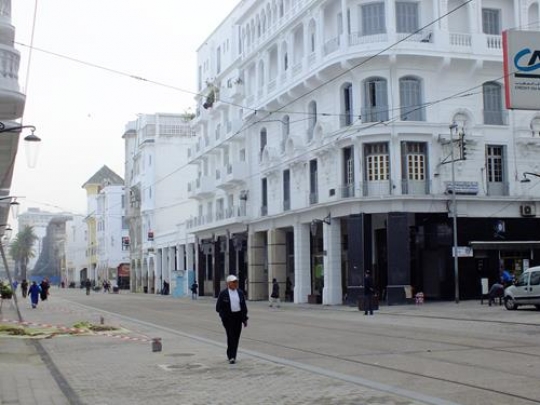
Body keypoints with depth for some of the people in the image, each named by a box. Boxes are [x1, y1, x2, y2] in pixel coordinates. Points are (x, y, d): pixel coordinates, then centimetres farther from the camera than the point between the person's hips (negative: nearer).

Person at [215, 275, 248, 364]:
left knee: (236, 337, 6)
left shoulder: (240, 293, 9)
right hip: (228, 318, -4)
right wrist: (224, 315, -13)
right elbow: (218, 307, -1)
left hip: (238, 317, 4)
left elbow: (244, 306, 12)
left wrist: (245, 319, 9)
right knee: (231, 336, -12)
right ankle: (231, 357, -10)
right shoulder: (223, 294, -3)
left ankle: (232, 355, 19)